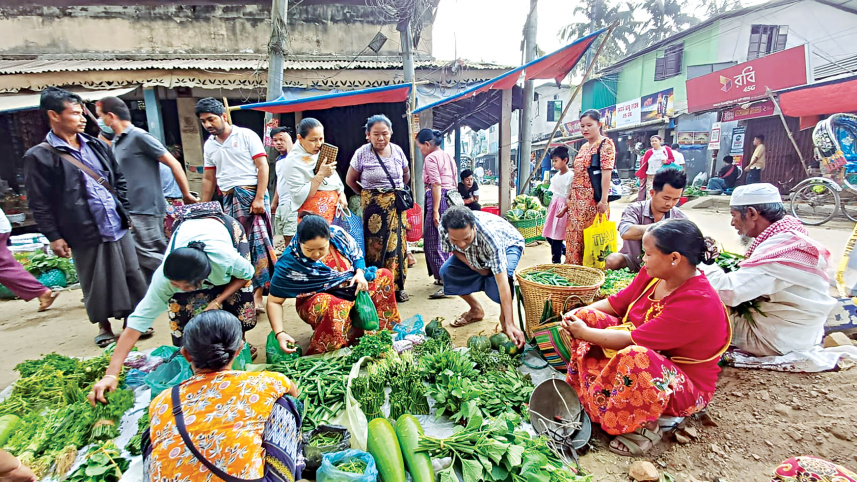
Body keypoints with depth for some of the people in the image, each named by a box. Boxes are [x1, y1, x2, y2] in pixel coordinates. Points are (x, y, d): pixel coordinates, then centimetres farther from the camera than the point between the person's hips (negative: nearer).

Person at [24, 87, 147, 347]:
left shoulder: (97, 146, 8)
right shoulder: (40, 156, -6)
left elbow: (119, 180, 15)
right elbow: (39, 203, -6)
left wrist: (125, 211, 10)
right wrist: (54, 236, -8)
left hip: (117, 227, 4)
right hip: (85, 234, -4)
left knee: (131, 275, 9)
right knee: (95, 283, 9)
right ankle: (104, 326, 28)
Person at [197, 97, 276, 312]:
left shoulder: (246, 135, -1)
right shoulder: (209, 145, 16)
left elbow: (263, 167, -7)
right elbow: (208, 179, 19)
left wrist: (259, 198, -16)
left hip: (251, 194, -5)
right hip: (228, 199, 6)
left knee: (257, 240, -11)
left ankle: (258, 291, -6)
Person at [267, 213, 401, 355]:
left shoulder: (338, 233, -15)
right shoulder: (289, 262, -24)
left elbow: (357, 254, 5)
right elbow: (274, 301, -18)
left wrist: (360, 273, -14)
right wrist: (280, 333, -31)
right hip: (317, 300, -5)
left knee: (385, 275, -4)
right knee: (331, 306, -39)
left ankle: (386, 331, -3)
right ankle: (321, 354, -18)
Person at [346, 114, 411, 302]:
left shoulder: (397, 151, 2)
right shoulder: (362, 153, -7)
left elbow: (406, 175, 18)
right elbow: (350, 180, 3)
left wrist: (397, 193, 12)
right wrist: (367, 194, 5)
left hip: (397, 206, 3)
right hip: (374, 207, -3)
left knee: (397, 244, 5)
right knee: (375, 245, -2)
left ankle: (397, 287, 17)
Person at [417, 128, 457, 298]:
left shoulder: (430, 158, -7)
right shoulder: (449, 157, 20)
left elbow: (436, 185, -16)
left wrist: (435, 211, -18)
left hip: (439, 200, -9)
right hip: (452, 199, 10)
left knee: (433, 242, -6)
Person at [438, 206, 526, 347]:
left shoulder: (490, 236, -45)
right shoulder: (444, 227, -33)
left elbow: (502, 283, -46)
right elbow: (453, 249, -9)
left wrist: (510, 324, -48)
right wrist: (474, 266, -25)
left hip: (509, 244, -5)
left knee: (496, 281, -35)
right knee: (446, 272, -13)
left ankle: (504, 316, -2)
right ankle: (476, 310, 11)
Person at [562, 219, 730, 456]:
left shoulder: (699, 303, -31)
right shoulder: (653, 274, -7)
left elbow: (634, 339, -31)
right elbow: (615, 303, 5)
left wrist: (584, 333, -21)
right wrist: (579, 312, -9)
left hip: (686, 386, -8)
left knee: (634, 357, -42)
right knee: (586, 317, -6)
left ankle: (645, 425, -13)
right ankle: (584, 394, -2)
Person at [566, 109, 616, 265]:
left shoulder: (606, 144, -4)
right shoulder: (583, 147, 18)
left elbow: (606, 173, -13)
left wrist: (603, 200, -20)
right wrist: (569, 196, 16)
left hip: (593, 200, -8)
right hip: (577, 200, 8)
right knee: (574, 237, 8)